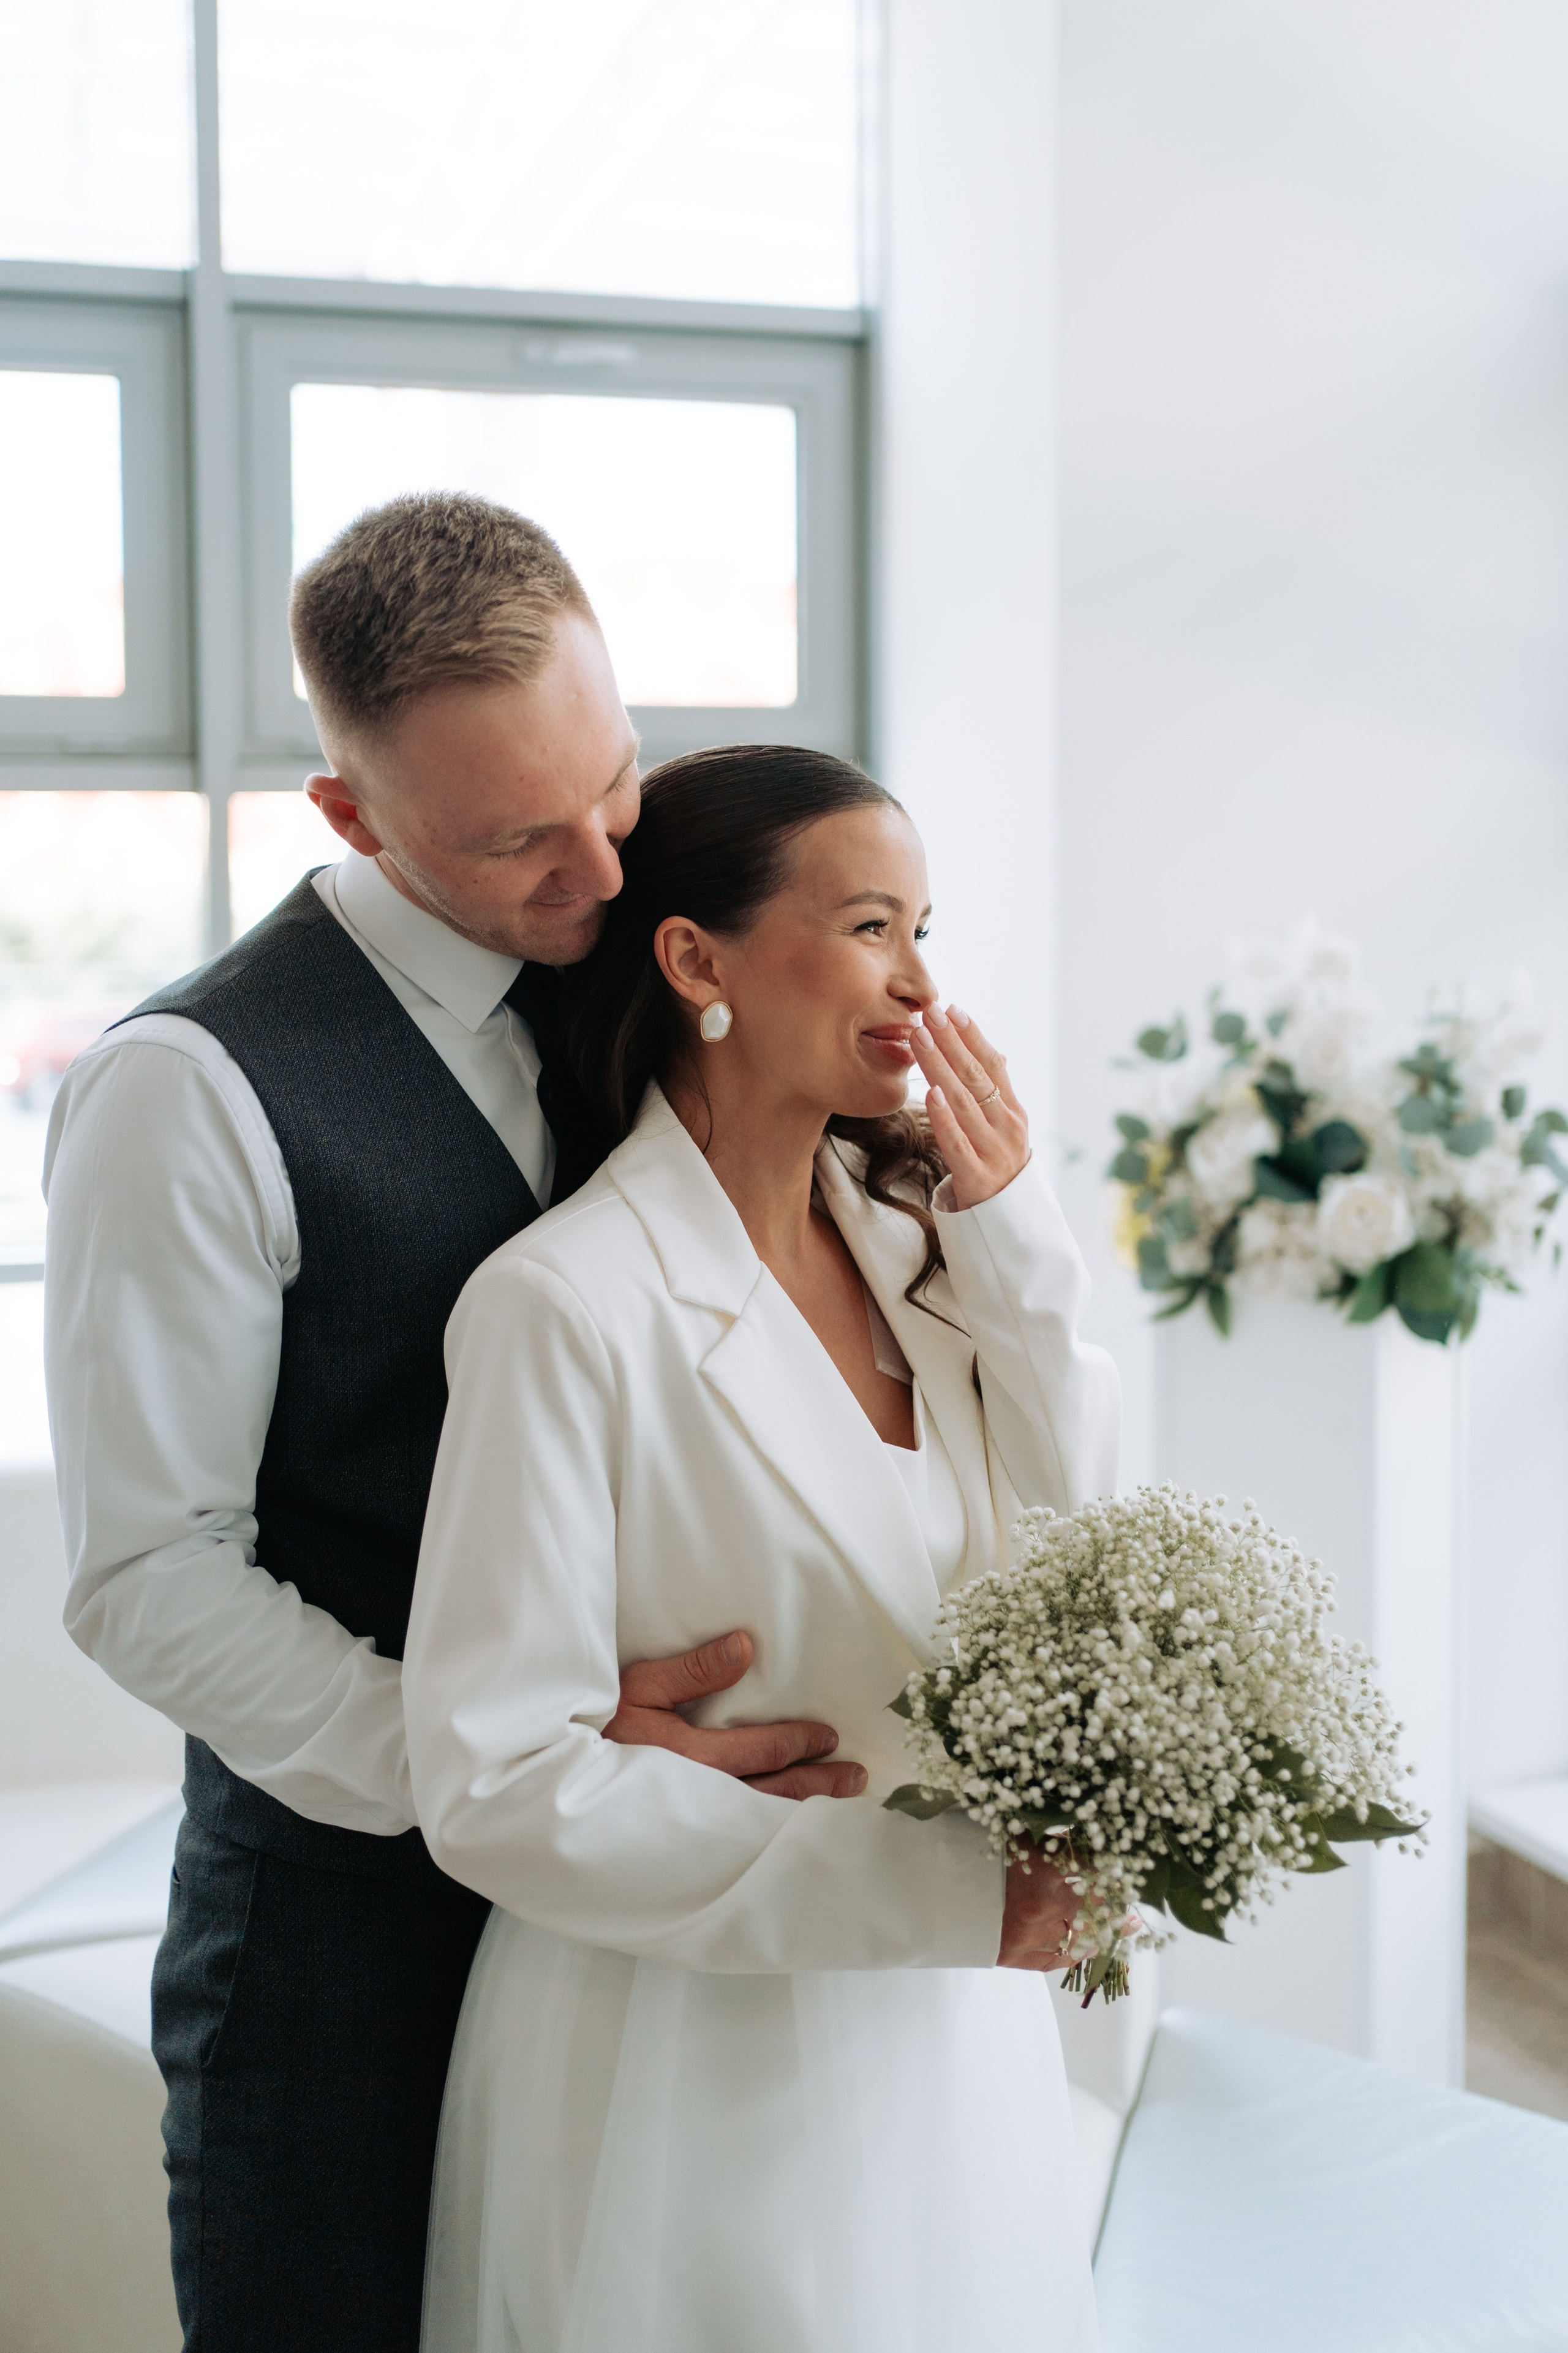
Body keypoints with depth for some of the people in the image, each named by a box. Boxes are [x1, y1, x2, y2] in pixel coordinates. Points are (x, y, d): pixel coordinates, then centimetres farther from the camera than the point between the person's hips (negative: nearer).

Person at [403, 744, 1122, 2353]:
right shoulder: (568, 1302, -19)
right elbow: (497, 1785, -20)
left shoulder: (910, 1237, 1)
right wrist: (943, 1884, -24)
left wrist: (1014, 1244, -9)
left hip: (944, 2038, 6)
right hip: (694, 2069, -6)